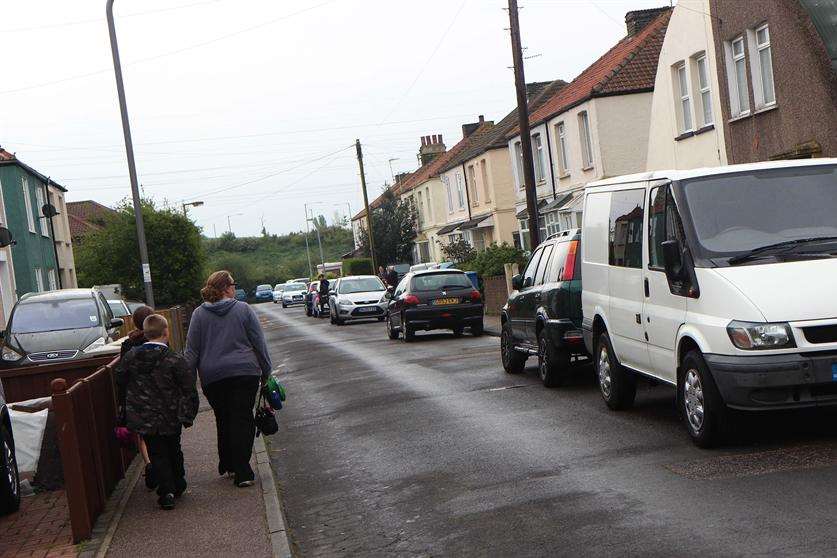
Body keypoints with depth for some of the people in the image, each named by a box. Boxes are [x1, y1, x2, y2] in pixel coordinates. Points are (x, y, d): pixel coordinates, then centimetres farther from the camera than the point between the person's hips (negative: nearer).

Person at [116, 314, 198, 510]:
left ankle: (166, 492, -1)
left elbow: (120, 384, 8)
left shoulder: (130, 357, -4)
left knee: (157, 454, 9)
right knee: (173, 451, 20)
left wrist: (126, 409, 22)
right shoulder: (176, 361, -14)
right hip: (171, 419, -1)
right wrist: (188, 416, 1)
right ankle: (178, 486, 31)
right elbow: (189, 391, -12)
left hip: (142, 418, 1)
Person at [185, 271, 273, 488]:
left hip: (213, 377, 2)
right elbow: (259, 343, 2)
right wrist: (265, 371, 11)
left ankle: (228, 466, 22)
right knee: (243, 420, -1)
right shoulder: (243, 309, 0)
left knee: (223, 421, 15)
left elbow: (192, 350, 4)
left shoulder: (199, 314, 3)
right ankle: (242, 472, -7)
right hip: (245, 372, -2)